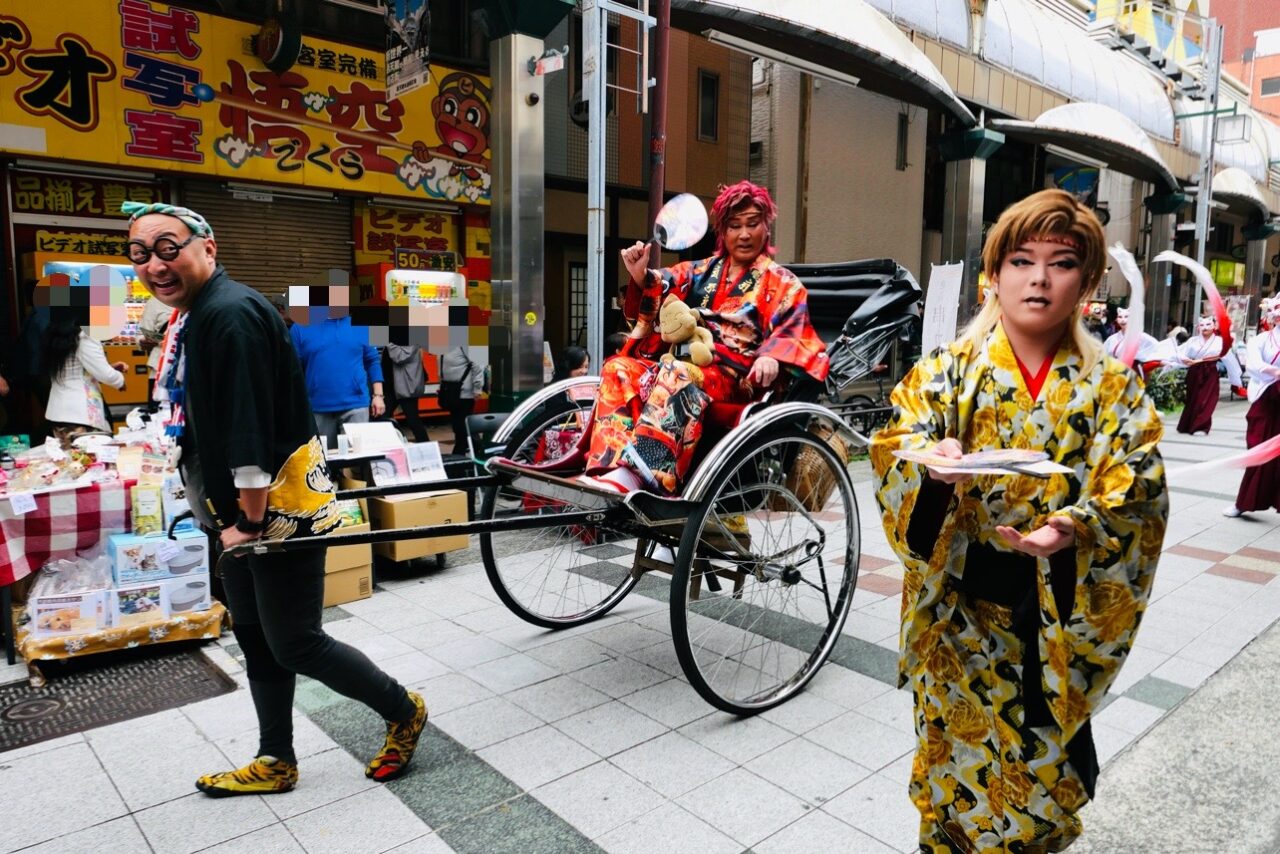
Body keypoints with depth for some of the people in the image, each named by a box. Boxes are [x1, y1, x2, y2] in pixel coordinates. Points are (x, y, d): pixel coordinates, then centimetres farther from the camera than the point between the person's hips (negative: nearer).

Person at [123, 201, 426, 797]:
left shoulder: (229, 315, -21)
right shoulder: (193, 315, 12)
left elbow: (250, 431, -25)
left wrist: (251, 519, -19)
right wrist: (230, 516, 18)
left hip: (279, 511, -10)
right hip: (242, 513, 10)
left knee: (294, 644, 0)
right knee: (256, 640, 17)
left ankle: (404, 713, 19)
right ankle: (276, 763, 32)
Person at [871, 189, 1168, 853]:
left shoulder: (1112, 387, 0)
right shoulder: (948, 368, -2)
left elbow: (1136, 490, -6)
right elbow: (893, 447, -12)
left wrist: (1075, 530, -26)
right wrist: (931, 462, -34)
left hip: (1062, 614, 1)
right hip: (959, 605, 0)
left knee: (1048, 758, 12)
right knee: (956, 750, 13)